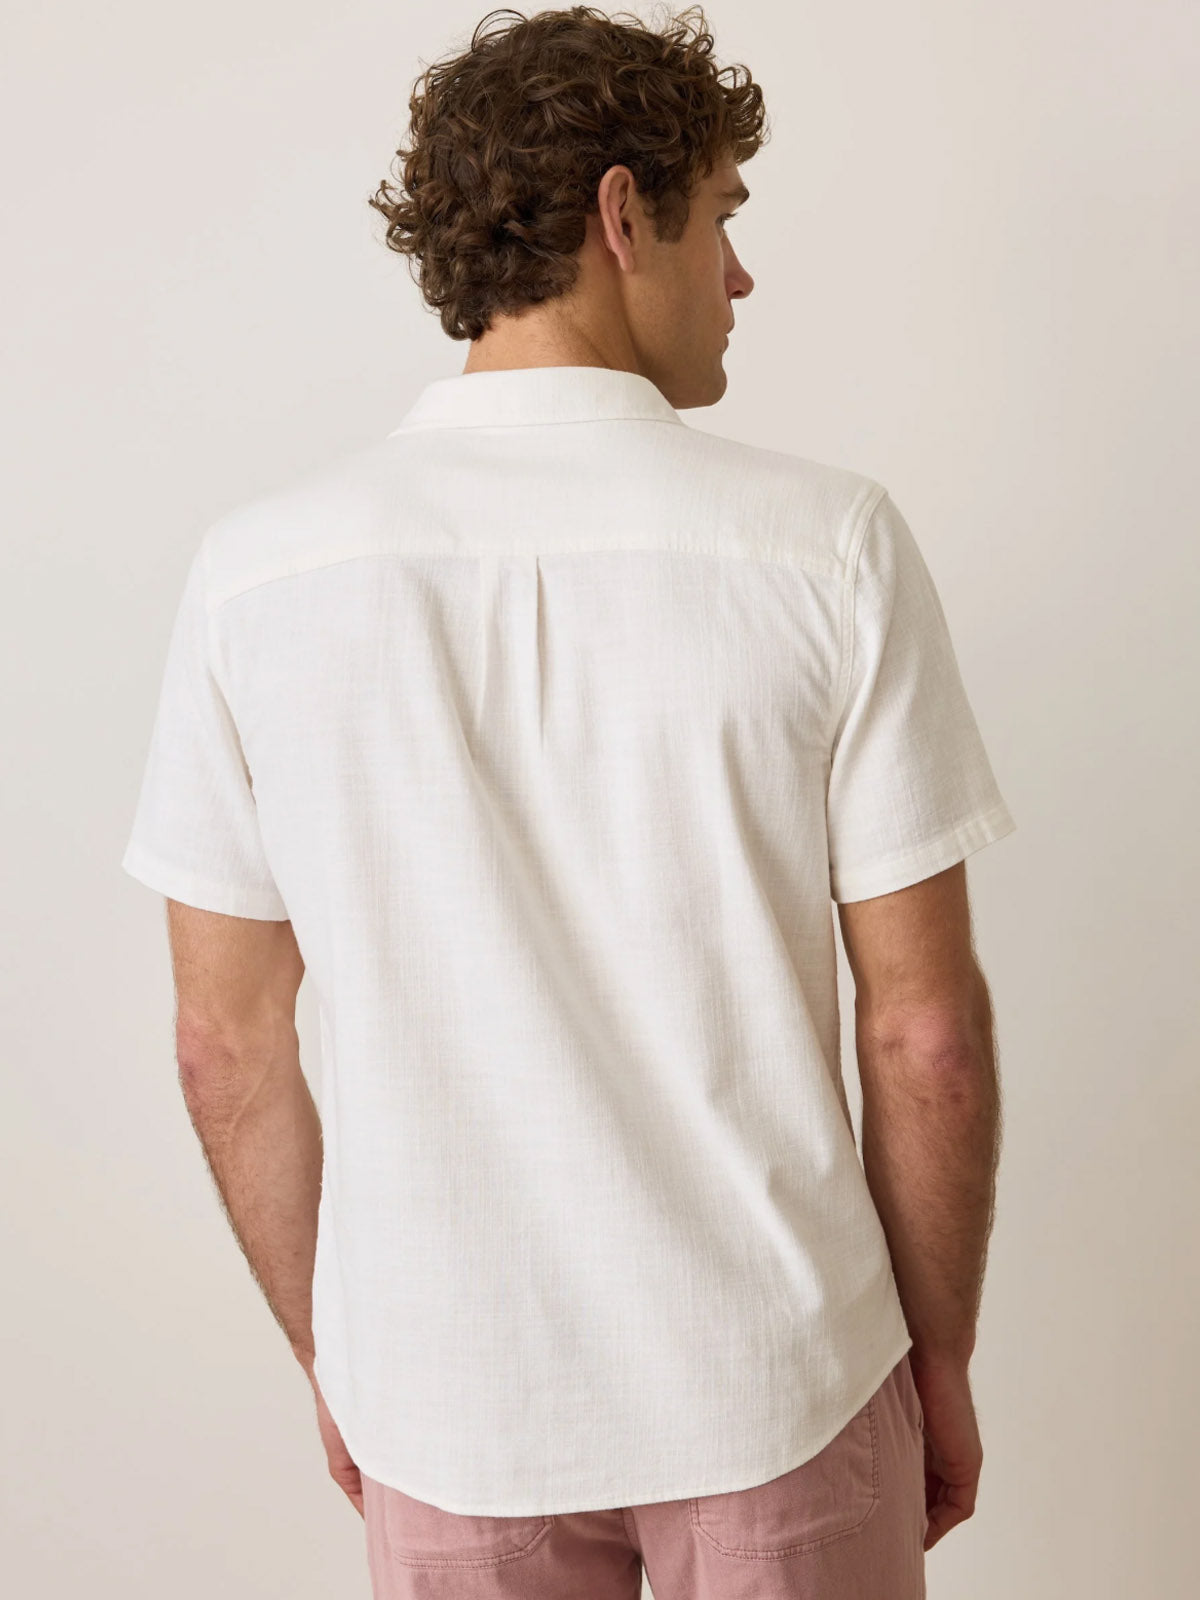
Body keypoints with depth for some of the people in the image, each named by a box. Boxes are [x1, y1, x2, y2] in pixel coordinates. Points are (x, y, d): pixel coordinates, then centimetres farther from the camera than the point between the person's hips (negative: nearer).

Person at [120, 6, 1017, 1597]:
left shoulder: (257, 570, -9)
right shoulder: (829, 542, -15)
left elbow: (228, 1045, -3)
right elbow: (927, 1031, -11)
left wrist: (333, 1355, 11)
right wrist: (944, 1360, 5)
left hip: (445, 1399, 2)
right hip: (775, 1379, -1)